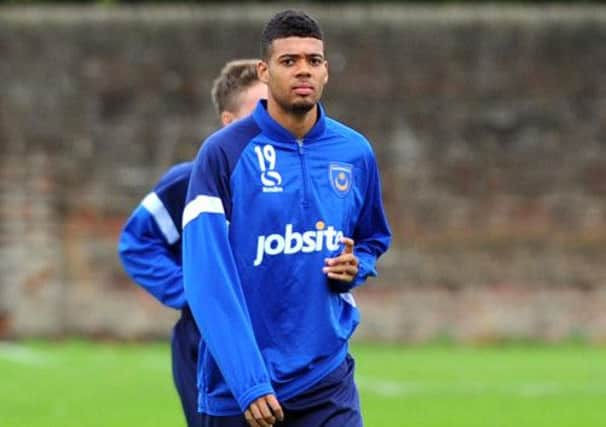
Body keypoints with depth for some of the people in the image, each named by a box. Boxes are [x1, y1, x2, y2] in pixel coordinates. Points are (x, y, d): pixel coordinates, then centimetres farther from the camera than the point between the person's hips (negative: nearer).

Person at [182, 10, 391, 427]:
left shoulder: (355, 153, 5)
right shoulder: (223, 153, -8)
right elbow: (209, 283, -14)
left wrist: (357, 266, -1)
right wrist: (248, 384, -21)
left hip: (328, 382, 3)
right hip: (239, 391, -3)